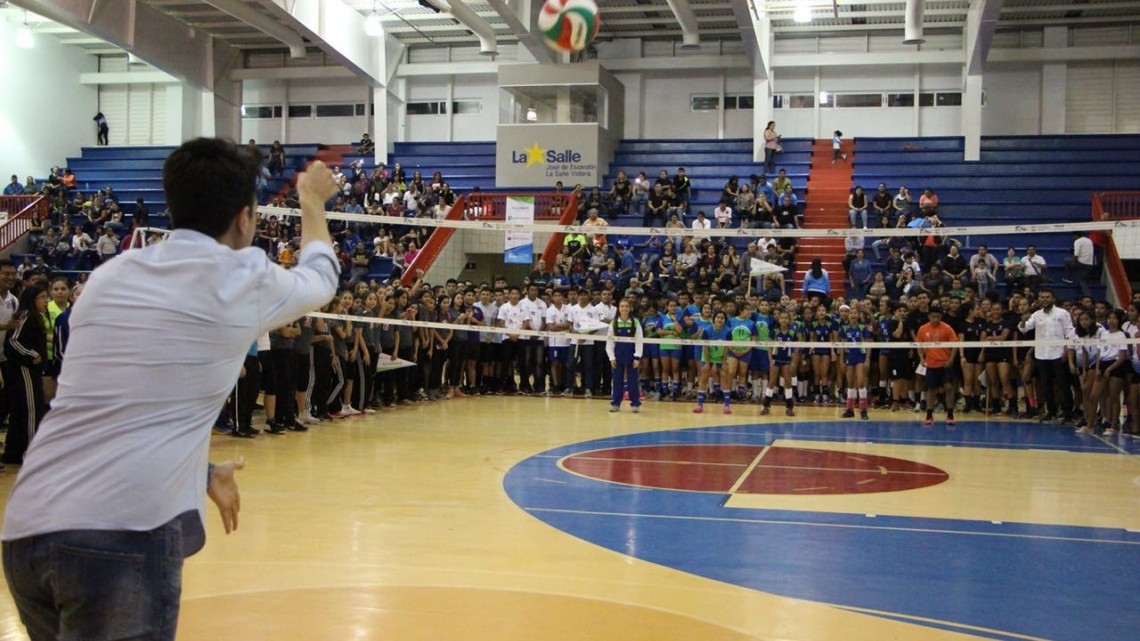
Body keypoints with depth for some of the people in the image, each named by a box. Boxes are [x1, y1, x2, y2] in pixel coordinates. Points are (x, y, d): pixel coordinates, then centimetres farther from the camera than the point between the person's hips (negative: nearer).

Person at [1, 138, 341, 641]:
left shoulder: (109, 276, 16)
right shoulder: (242, 279, 2)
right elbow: (320, 275, 26)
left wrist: (202, 473, 39)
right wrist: (313, 199, 44)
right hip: (123, 539, -6)